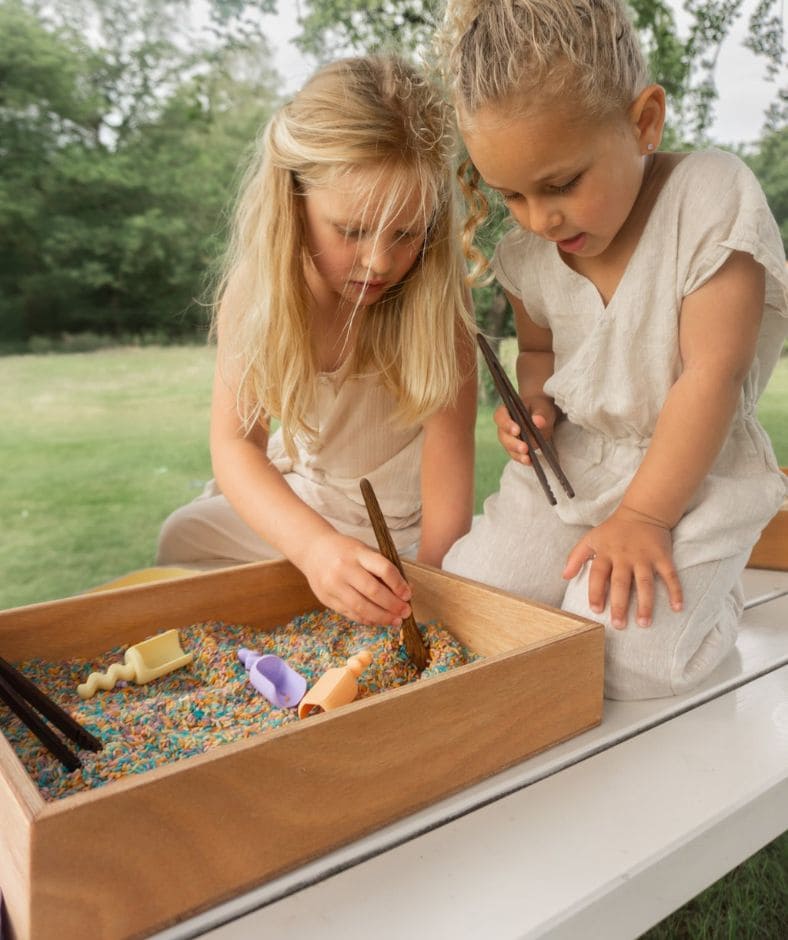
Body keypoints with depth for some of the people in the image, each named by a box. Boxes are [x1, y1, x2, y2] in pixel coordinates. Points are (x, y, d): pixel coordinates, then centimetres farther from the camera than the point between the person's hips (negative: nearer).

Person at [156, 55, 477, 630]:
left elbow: (449, 451, -26)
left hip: (406, 519, -2)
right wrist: (315, 546, -43)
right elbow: (235, 443, -25)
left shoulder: (437, 295, -24)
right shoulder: (256, 291, -19)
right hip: (295, 503, 3)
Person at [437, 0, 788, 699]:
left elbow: (711, 374, -19)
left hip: (691, 471, -4)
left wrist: (642, 516, -20)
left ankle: (707, 588, 12)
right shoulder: (528, 254, -2)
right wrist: (534, 404, -6)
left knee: (624, 659, -20)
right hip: (566, 464, 5)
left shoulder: (710, 196, -17)